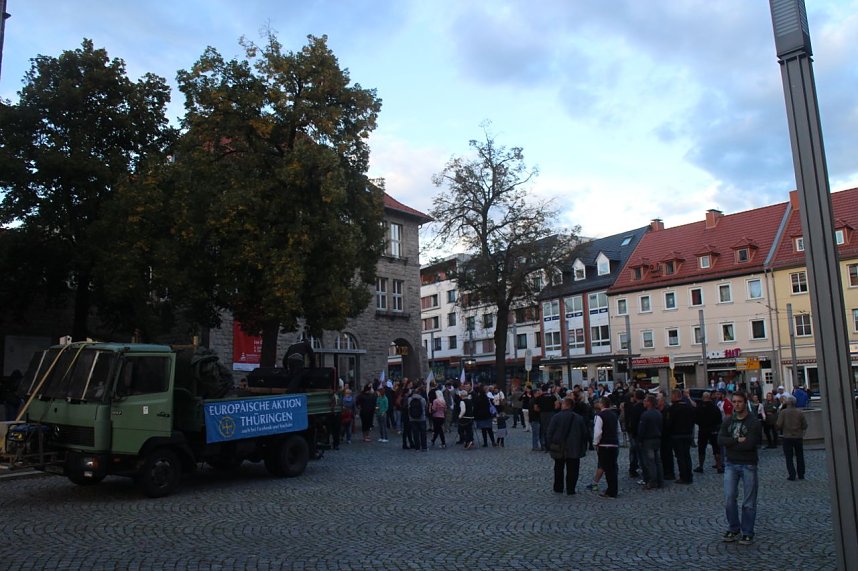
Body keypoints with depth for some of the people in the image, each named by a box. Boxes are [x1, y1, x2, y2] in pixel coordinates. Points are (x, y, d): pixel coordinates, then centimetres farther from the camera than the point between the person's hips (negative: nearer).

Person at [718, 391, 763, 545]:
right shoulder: (728, 421, 8)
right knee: (729, 499, 2)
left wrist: (731, 443, -8)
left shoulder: (754, 422, -7)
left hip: (748, 465, -4)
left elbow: (750, 444, -18)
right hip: (731, 464, 4)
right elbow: (720, 440, -4)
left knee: (749, 502, 4)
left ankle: (747, 533, 16)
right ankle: (733, 529, 18)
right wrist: (738, 441, -15)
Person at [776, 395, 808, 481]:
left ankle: (792, 475, 4)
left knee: (789, 457, 6)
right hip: (798, 437, 3)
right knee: (800, 456, 16)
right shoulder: (800, 412, -6)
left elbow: (779, 425, -15)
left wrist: (781, 430, 7)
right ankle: (801, 474, 22)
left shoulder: (783, 412, -12)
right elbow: (805, 425, -4)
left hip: (787, 437, -2)